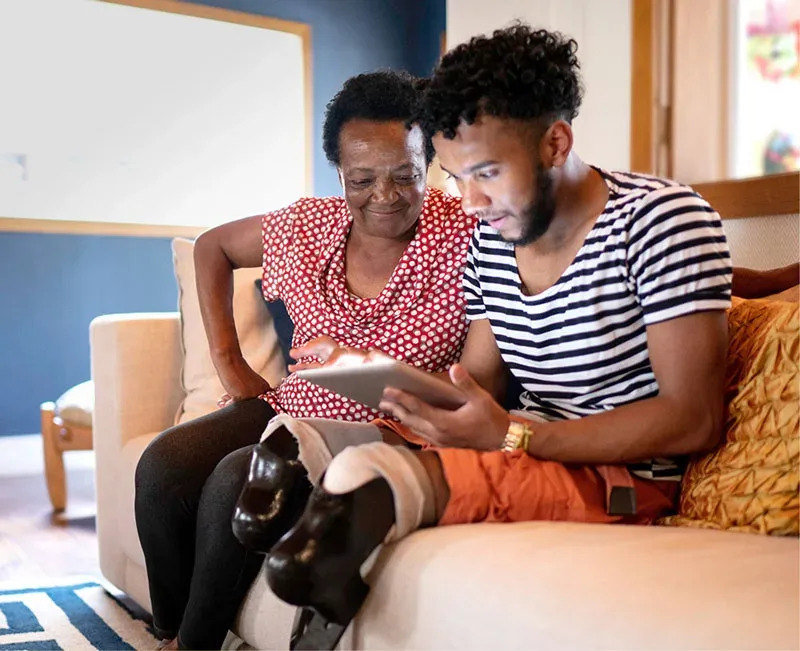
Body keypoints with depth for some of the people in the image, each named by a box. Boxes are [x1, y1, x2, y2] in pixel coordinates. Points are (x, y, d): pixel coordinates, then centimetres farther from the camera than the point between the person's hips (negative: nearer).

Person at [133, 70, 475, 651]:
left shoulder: (462, 235, -12)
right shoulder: (308, 225, 2)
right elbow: (213, 246, 18)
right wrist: (226, 357, 10)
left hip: (383, 432, -5)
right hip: (292, 409, 5)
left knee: (237, 480, -27)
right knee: (163, 466, -17)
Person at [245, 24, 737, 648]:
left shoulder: (664, 218, -15)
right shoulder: (489, 242, 7)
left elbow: (694, 419, -19)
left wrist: (510, 436, -25)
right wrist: (417, 397, -10)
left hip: (626, 480, -8)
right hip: (525, 457, 8)